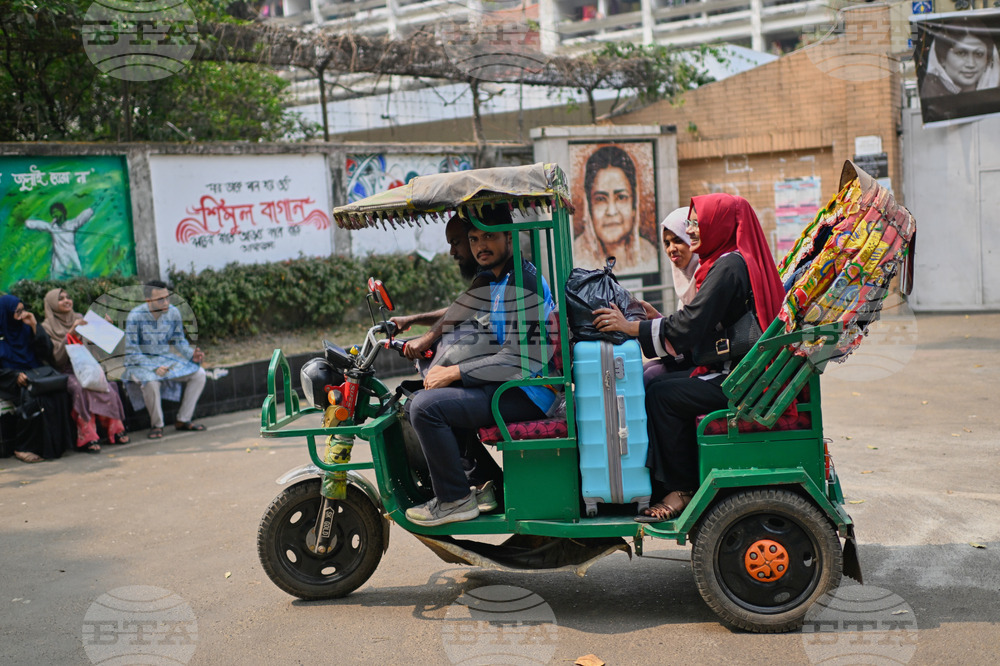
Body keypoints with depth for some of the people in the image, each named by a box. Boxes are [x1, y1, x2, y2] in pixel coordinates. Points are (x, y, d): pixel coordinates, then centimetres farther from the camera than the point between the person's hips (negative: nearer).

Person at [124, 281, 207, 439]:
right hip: (140, 363, -5)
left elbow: (179, 341, 7)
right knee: (151, 382, -37)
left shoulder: (173, 313, -5)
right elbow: (131, 353, -17)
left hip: (166, 359, 6)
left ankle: (183, 420, 0)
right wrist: (153, 368, -28)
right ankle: (156, 425, -13)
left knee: (199, 374, -10)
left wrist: (191, 354, -14)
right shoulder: (135, 316, -20)